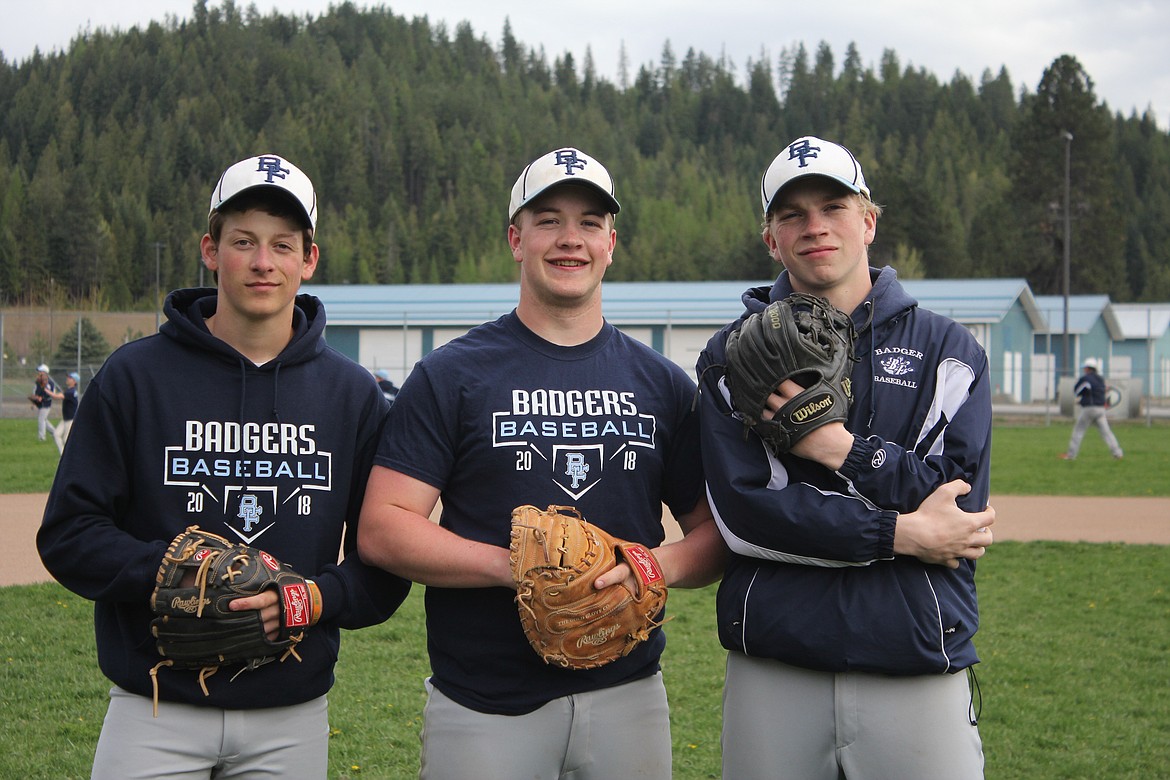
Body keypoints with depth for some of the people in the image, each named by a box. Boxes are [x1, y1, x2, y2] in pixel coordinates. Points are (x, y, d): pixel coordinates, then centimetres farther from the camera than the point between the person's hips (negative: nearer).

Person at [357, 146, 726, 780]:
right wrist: (516, 566, -18)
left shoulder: (662, 384, 9)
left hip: (628, 696, 3)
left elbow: (715, 528, 11)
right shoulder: (451, 376, -1)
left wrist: (661, 565, -11)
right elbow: (382, 529, -7)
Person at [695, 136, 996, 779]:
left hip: (918, 670, 0)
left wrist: (842, 450, -13)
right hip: (771, 671, 0)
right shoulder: (732, 357, 6)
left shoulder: (947, 349, 8)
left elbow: (960, 503, -3)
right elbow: (742, 513, -7)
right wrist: (901, 534, -10)